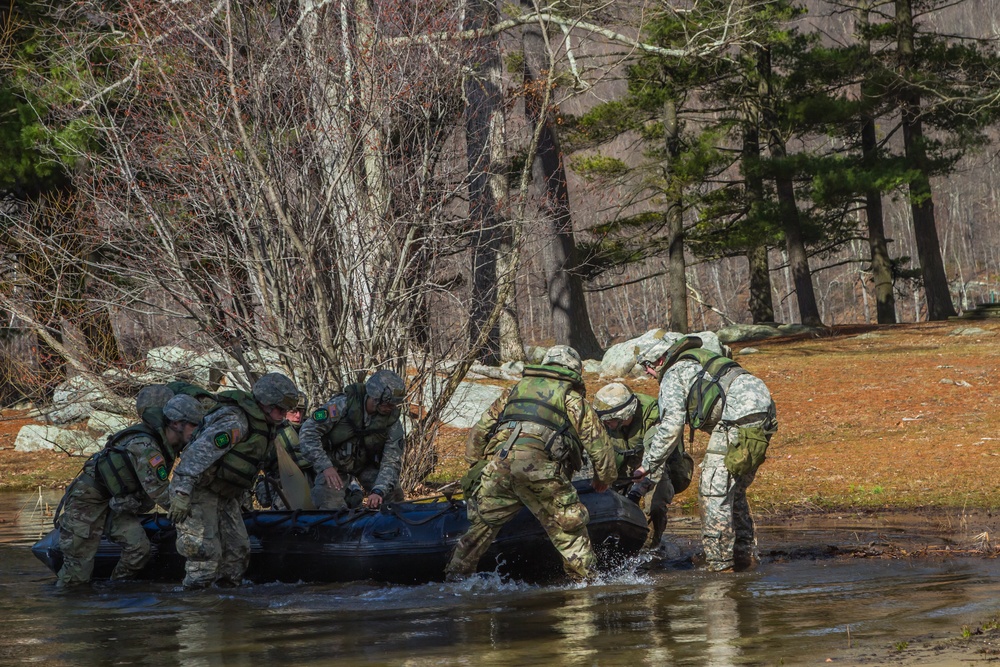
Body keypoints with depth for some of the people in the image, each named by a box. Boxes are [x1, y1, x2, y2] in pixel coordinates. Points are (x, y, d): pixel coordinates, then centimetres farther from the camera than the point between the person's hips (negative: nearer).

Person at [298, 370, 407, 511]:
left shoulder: (392, 420, -16)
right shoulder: (342, 404, -25)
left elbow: (392, 461, -18)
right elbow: (308, 432, -23)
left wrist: (378, 491, -35)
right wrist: (324, 466, -32)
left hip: (367, 465, 3)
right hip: (334, 464, -3)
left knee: (394, 496, -16)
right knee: (332, 505, -25)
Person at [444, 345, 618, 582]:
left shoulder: (515, 391, 30)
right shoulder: (572, 398, 17)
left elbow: (480, 431, 30)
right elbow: (597, 441, 14)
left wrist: (475, 465, 38)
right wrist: (604, 478, 27)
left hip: (499, 463, 4)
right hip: (538, 466, -4)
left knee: (483, 523, 18)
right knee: (569, 528, 4)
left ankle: (455, 575, 23)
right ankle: (586, 579, 3)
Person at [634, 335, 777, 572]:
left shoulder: (673, 375, 6)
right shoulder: (700, 362, 33)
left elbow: (672, 426, -3)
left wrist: (648, 465, 3)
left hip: (737, 419, -9)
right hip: (765, 416, 9)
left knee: (714, 491, -3)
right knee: (734, 490, 19)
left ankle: (719, 562, -4)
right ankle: (745, 554, 18)